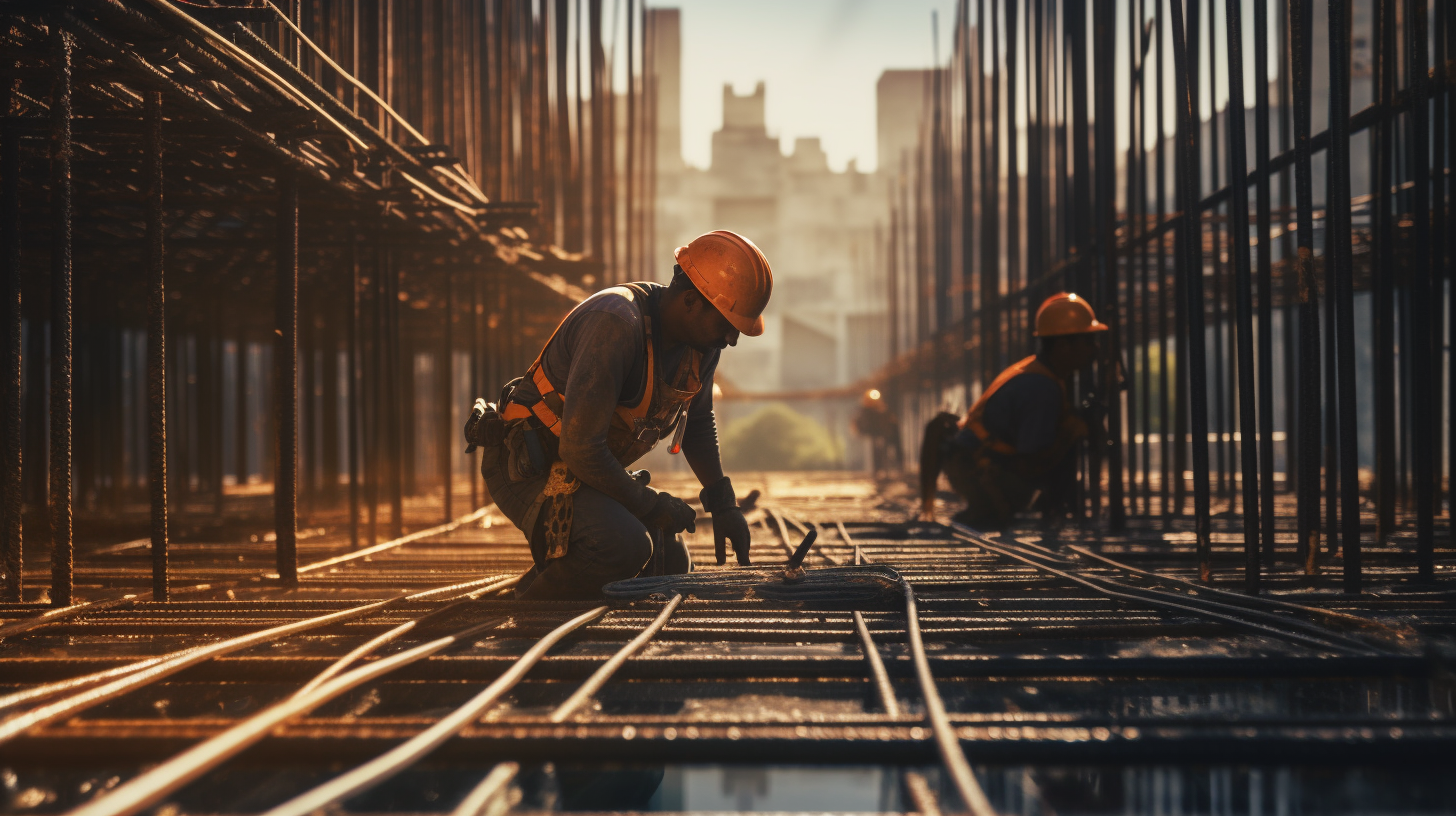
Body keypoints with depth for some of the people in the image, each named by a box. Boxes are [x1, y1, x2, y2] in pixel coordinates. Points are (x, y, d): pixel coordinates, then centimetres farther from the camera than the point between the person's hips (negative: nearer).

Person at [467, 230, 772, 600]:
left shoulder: (702, 336, -3)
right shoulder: (616, 324, -32)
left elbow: (696, 421, 18)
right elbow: (580, 449, -33)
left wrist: (723, 503, 9)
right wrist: (650, 505, -21)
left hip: (591, 469, 9)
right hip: (528, 468, -9)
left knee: (671, 569, 9)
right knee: (625, 545, -32)